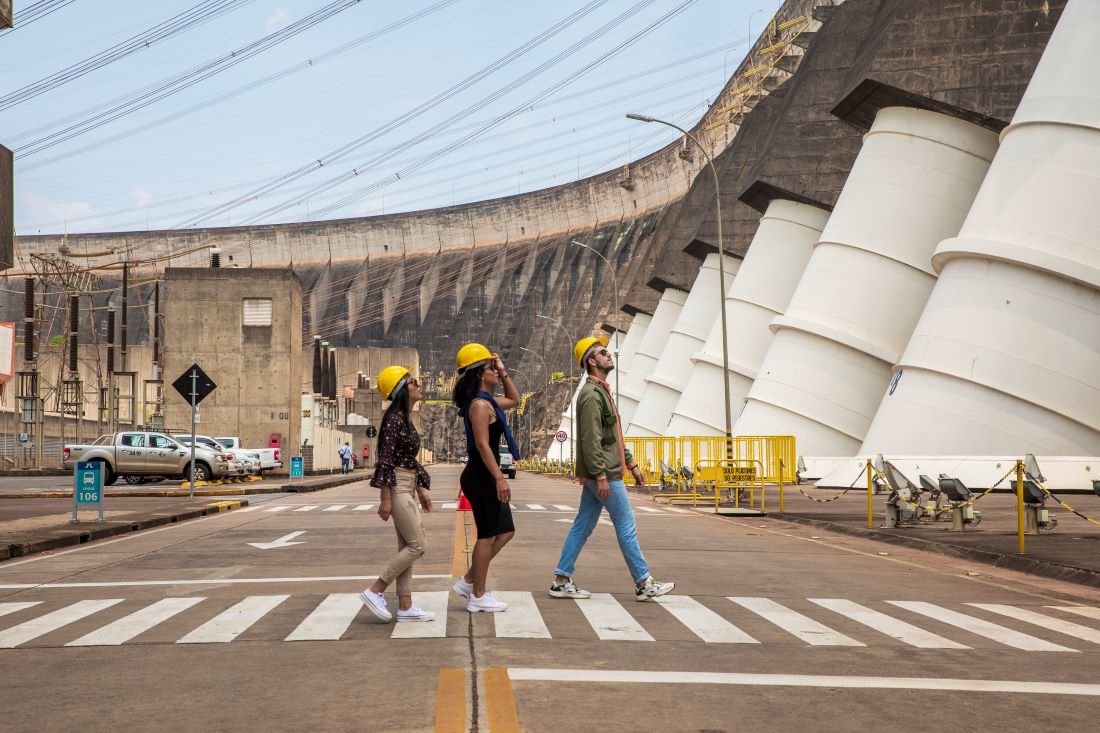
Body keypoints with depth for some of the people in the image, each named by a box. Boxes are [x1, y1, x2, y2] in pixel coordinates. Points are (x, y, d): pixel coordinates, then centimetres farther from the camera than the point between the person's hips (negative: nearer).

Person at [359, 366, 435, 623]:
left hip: (408, 487, 10)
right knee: (416, 546, -8)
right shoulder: (394, 420, -14)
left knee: (406, 547, 8)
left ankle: (405, 607, 11)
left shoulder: (406, 420, 14)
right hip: (397, 487, -10)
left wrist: (421, 490, 20)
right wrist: (386, 498, -20)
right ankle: (375, 591, -1)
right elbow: (385, 460, -18)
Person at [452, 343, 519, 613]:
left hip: (484, 477, 10)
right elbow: (482, 445, -22)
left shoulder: (487, 402, 15)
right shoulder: (480, 404, -16)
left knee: (505, 531, 15)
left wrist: (504, 373, 19)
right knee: (487, 535, -1)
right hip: (481, 477, -10)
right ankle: (478, 596, 8)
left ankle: (469, 581, 20)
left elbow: (514, 399, 31)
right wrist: (500, 478, -24)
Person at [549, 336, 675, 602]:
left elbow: (614, 435, 24)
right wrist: (601, 476, -24)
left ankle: (561, 581, 12)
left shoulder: (603, 391, 18)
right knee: (627, 527, -2)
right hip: (603, 474, -10)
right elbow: (590, 439, -21)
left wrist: (631, 464, 21)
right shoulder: (591, 394, -15)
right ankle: (643, 584, 5)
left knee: (582, 525, 10)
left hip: (598, 475, 10)